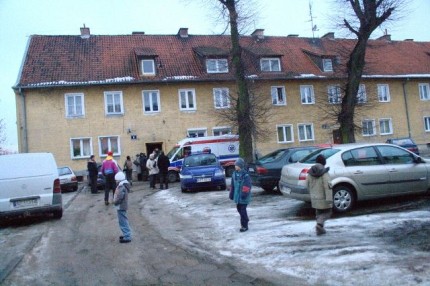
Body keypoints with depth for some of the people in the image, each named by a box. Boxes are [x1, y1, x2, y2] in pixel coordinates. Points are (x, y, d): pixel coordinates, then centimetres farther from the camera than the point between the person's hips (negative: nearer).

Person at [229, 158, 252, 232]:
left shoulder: (245, 175, -15)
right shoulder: (234, 174, 6)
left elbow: (247, 186, -17)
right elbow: (232, 185, 12)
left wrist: (244, 194, -22)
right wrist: (232, 194, 13)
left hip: (243, 197, -7)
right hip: (237, 196, 7)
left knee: (243, 210, -4)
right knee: (239, 209, 18)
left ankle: (244, 226, 6)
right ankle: (246, 219, 41)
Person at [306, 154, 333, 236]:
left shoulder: (310, 172, 1)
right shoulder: (324, 172, -17)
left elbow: (307, 184, 9)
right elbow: (328, 186, -22)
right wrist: (329, 199, -23)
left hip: (314, 198, 6)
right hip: (323, 198, -6)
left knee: (319, 213, 21)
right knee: (327, 212, 10)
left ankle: (320, 229, 21)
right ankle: (319, 224, -11)